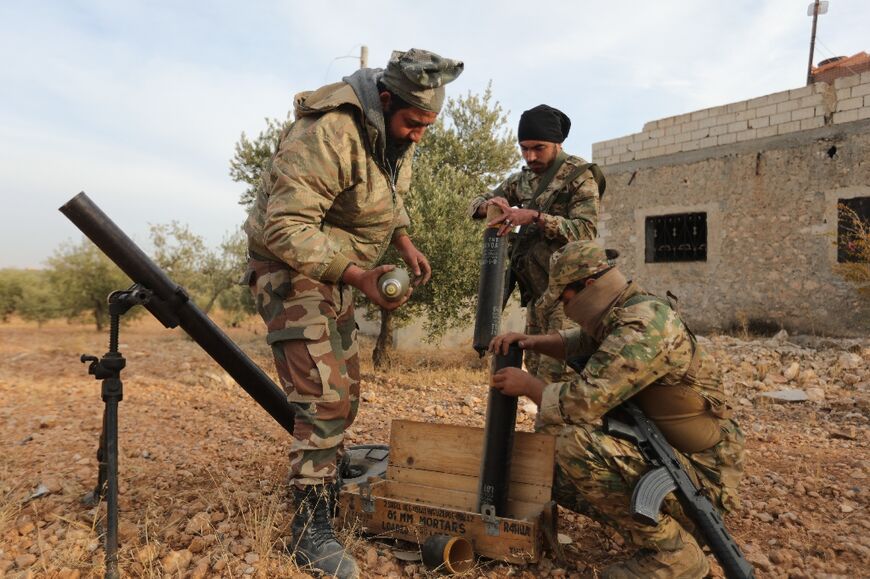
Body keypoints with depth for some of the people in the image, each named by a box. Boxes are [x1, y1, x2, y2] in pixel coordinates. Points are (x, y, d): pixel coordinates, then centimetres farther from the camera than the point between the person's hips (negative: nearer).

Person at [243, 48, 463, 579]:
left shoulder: (398, 135, 2)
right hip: (291, 269, -9)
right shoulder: (328, 134, -27)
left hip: (337, 273, 9)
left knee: (346, 394, 16)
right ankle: (311, 525, -2)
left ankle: (324, 480, 37)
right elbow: (286, 228, -29)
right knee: (324, 396, -15)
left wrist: (406, 244, 0)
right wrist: (357, 274, -33)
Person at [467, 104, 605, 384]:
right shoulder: (522, 179, 13)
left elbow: (585, 231, -18)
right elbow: (475, 205, 15)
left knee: (555, 375, -13)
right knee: (535, 368, 10)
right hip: (536, 291, 7)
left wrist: (534, 216, -28)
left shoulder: (580, 176, -6)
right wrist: (488, 205, -9)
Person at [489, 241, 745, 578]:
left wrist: (527, 384, -11)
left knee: (575, 444, -29)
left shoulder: (644, 327, -26)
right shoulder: (620, 316, 5)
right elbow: (576, 342, 24)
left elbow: (580, 403, -30)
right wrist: (530, 341, 6)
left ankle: (673, 552, -10)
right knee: (562, 479, 8)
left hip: (700, 472, -10)